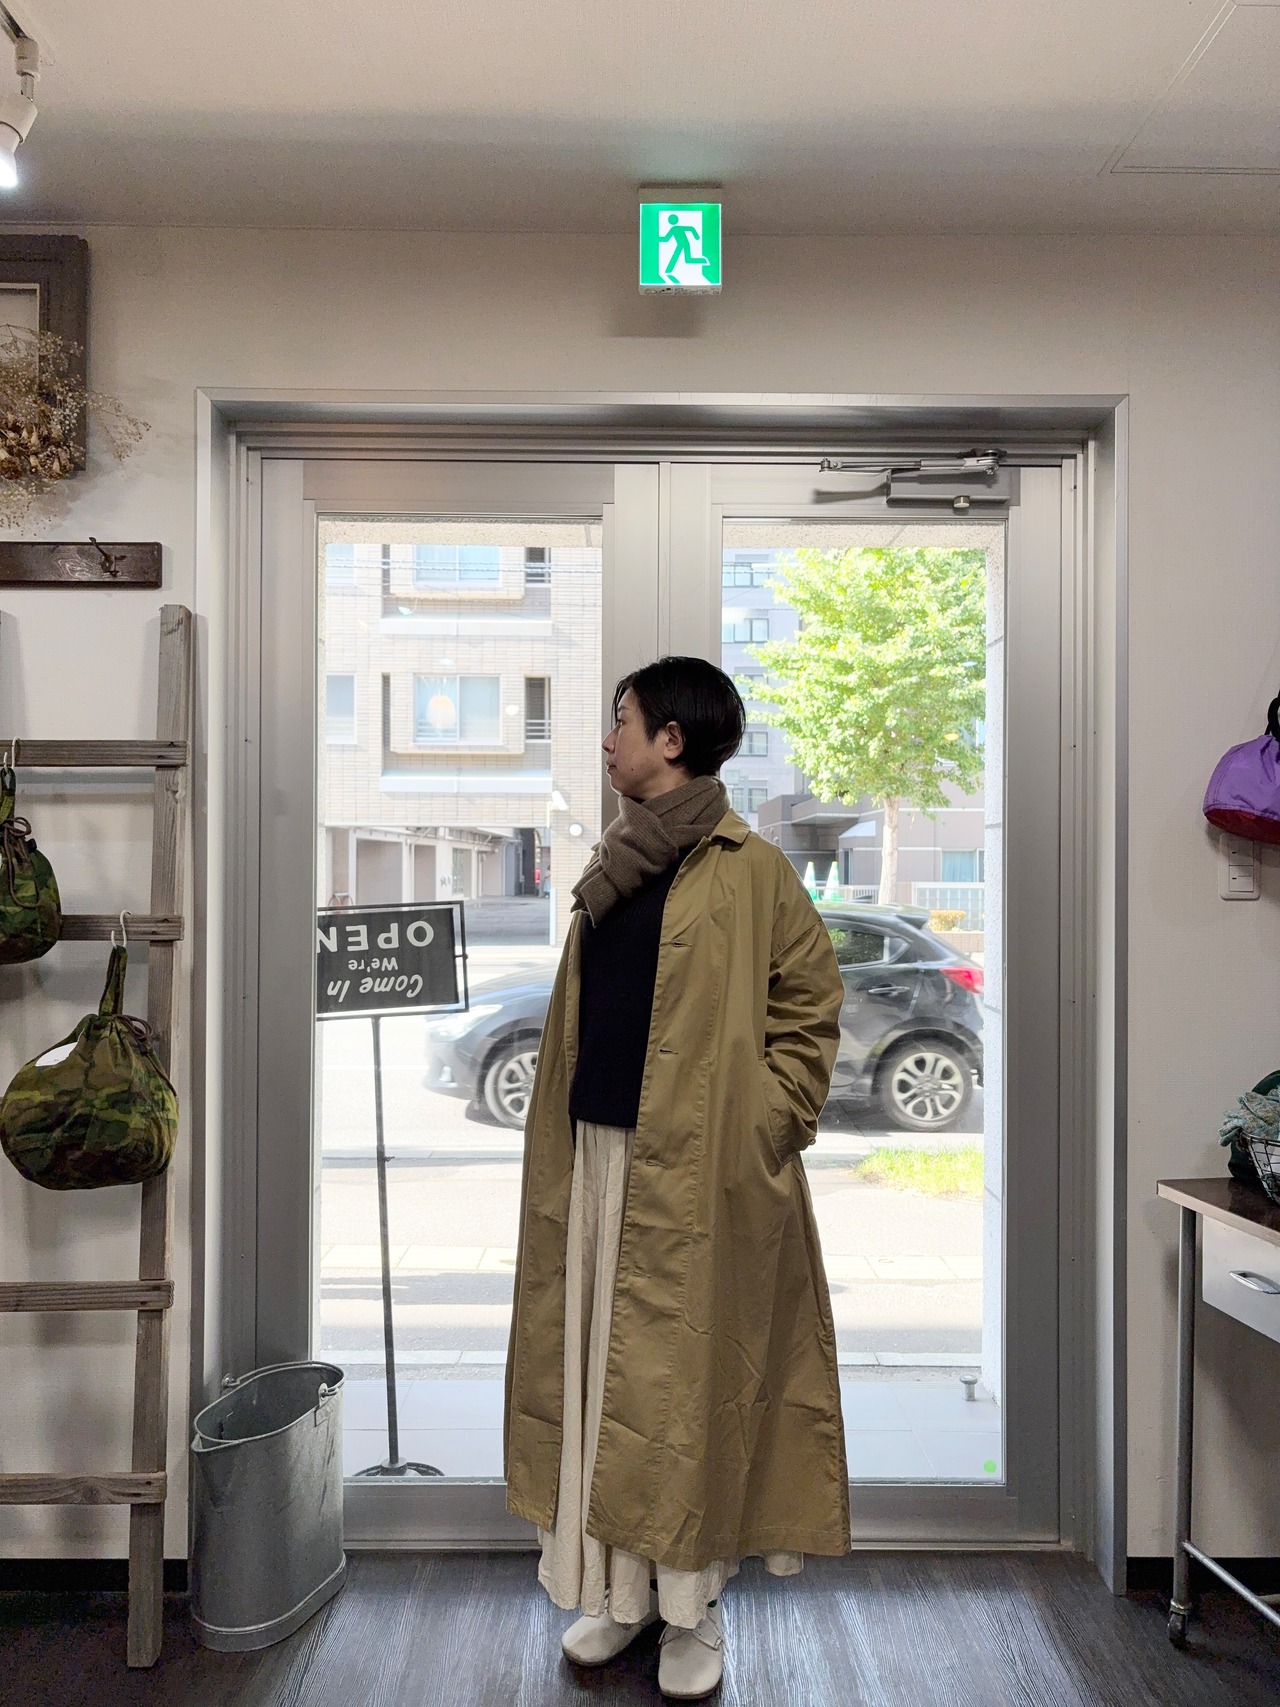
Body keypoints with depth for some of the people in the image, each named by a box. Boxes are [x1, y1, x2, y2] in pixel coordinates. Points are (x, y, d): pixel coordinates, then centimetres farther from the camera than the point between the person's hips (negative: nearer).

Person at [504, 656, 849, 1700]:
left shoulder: (751, 870, -7)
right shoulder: (614, 869, 13)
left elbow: (811, 1006, -5)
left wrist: (761, 1126, -11)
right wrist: (563, 1142, 13)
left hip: (698, 1173, -6)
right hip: (597, 1158, 7)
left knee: (691, 1379, 3)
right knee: (599, 1373, 12)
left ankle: (694, 1608, 22)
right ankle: (618, 1588, 29)